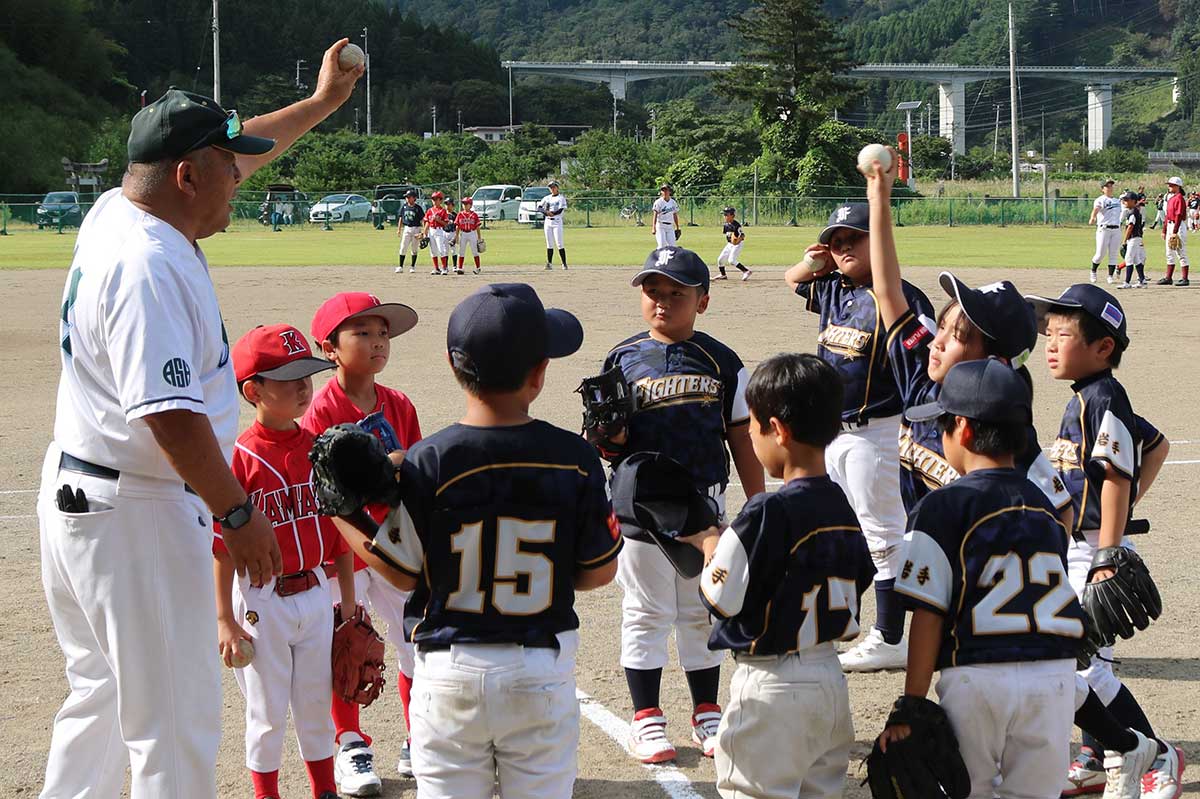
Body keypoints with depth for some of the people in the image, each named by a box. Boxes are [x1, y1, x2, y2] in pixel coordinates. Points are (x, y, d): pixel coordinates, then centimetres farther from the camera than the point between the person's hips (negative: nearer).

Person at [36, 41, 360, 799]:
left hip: (75, 496, 11)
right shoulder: (148, 265, -24)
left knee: (102, 692, 22)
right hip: (138, 513, -10)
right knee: (176, 719, -3)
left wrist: (323, 102, 28)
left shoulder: (115, 215, 5)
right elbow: (169, 415, -28)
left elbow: (228, 154, 22)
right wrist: (239, 512, -21)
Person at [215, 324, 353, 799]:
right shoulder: (239, 458, -14)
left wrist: (349, 604, 10)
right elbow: (222, 546, -12)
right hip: (262, 602, -5)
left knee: (317, 704, 15)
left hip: (314, 596, 5)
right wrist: (225, 619, -13)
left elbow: (339, 532, 8)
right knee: (268, 712, 8)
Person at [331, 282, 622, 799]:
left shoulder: (428, 462, -13)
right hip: (544, 671, 1)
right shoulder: (574, 460, -9)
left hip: (452, 673, -1)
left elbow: (401, 572, -5)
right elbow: (599, 572, -1)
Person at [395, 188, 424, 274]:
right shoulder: (404, 206, 6)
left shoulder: (418, 208, -5)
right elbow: (400, 218, 12)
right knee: (403, 248, -3)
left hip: (416, 229, -3)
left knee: (414, 249, 5)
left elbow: (423, 219, -5)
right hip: (406, 228, 3)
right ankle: (400, 266, -1)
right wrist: (399, 229, 9)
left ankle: (412, 267, 15)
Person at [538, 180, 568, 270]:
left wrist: (551, 213, -21)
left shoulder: (561, 198, 0)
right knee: (549, 244, 3)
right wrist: (546, 212, -14)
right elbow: (539, 207, 4)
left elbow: (560, 210, -12)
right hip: (547, 222, 4)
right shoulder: (546, 198, 14)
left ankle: (564, 264, -6)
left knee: (559, 244, -9)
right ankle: (549, 264, 4)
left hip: (557, 222, -4)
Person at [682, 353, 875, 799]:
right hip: (829, 675, 8)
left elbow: (721, 600, -18)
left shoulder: (769, 512, -20)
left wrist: (711, 547, 1)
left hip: (772, 685, -8)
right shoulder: (843, 508, 4)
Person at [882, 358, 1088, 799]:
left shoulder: (944, 506, -5)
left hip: (977, 678, -4)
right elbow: (1054, 600, 15)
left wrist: (910, 707, -5)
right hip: (1055, 678, 4)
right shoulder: (1045, 505, 13)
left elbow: (928, 616, -8)